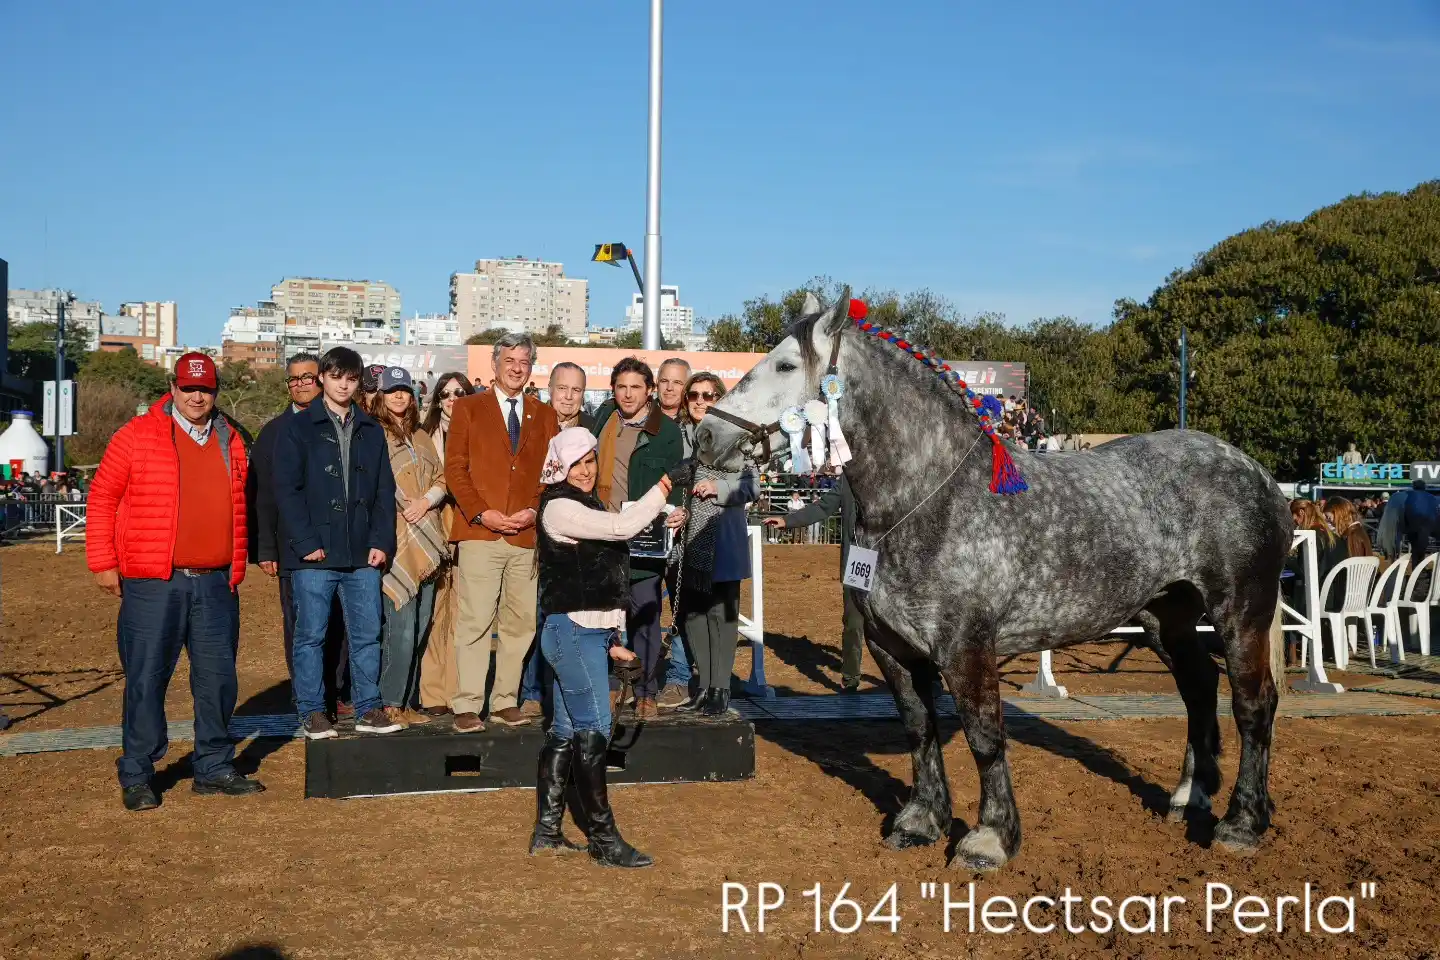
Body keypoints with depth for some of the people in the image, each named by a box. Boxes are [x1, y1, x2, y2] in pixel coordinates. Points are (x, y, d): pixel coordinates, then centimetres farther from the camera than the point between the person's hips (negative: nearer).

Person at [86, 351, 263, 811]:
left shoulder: (230, 442, 12)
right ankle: (136, 777, 13)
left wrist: (236, 569, 16)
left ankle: (214, 768, 22)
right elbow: (102, 498, 0)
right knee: (146, 679, 1)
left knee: (219, 679, 8)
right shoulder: (137, 436, -1)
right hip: (152, 584, -4)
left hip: (215, 585, 4)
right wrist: (103, 563, -3)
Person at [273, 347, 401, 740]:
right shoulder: (298, 427, 2)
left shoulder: (371, 430, 13)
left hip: (363, 555, 3)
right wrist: (306, 543, -12)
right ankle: (311, 713, 12)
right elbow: (286, 489, -4)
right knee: (311, 635, 3)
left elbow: (384, 491, 12)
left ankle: (368, 709, 15)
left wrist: (381, 541, 0)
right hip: (314, 556, -3)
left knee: (367, 634, 6)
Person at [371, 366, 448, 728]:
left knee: (419, 627, 8)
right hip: (394, 541, -7)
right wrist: (399, 509, -11)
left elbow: (440, 479, 16)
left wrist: (426, 501, -3)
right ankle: (391, 704, -2)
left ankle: (406, 701, 15)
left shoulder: (422, 438, 20)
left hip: (425, 544, 7)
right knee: (402, 626, -11)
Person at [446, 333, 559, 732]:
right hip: (479, 533, -3)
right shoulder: (469, 408, 8)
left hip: (528, 535, 3)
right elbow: (454, 468, 1)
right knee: (475, 621, -6)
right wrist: (481, 513, -10)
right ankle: (467, 706, 0)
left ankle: (505, 701, 15)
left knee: (521, 623, 5)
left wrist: (534, 511, -5)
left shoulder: (543, 415, 15)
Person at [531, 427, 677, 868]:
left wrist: (611, 637, 18)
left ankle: (547, 831, 16)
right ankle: (603, 839, -3)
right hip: (572, 631, -9)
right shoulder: (559, 507, -11)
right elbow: (621, 526, -22)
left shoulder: (587, 505, 18)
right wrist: (659, 492, -7)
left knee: (566, 732, 10)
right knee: (594, 732, -8)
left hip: (591, 633, 9)